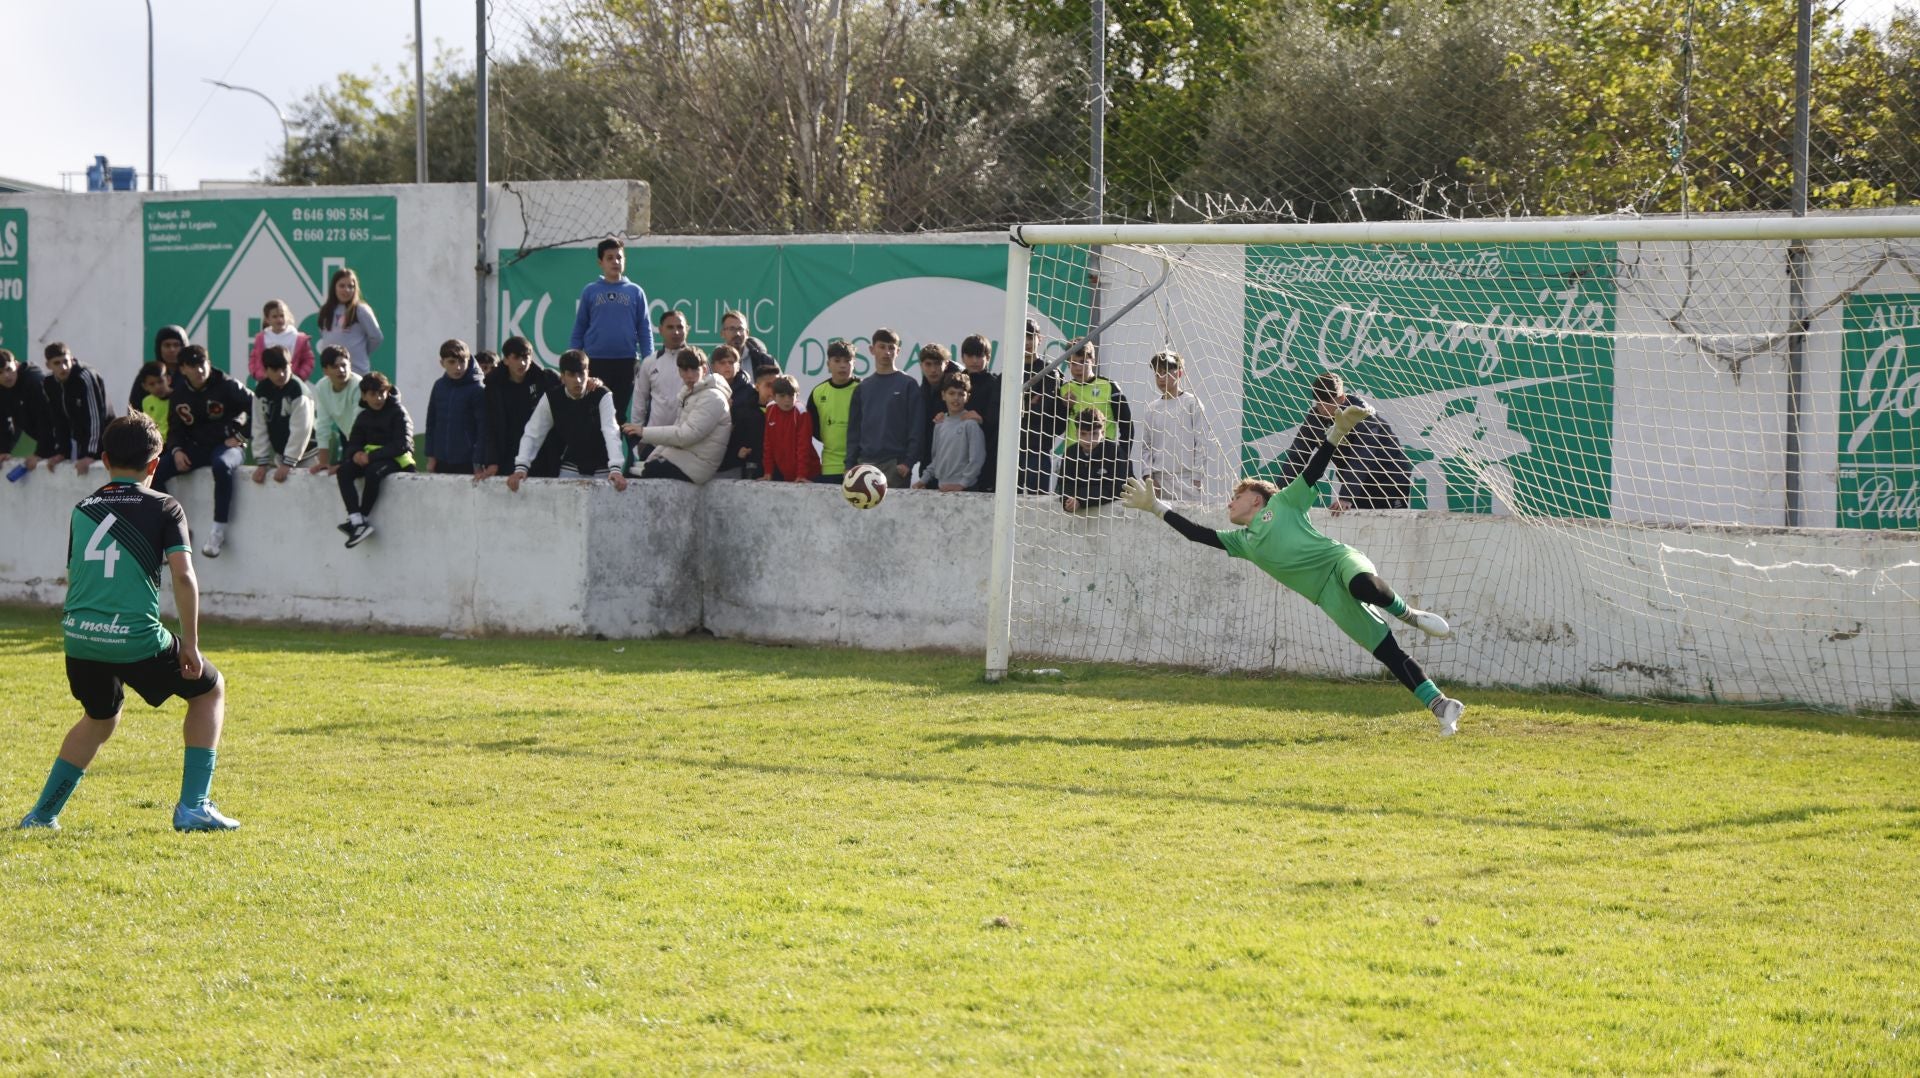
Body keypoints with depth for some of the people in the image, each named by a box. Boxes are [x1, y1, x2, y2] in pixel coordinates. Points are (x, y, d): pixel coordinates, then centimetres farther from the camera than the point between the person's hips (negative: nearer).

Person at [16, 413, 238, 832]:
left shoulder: (82, 510, 15)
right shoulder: (163, 508, 1)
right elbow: (183, 575, -10)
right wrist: (190, 644, -3)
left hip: (78, 638, 5)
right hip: (136, 638, -5)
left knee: (101, 716, 33)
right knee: (210, 689, 19)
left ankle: (42, 814, 30)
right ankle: (193, 808, 10)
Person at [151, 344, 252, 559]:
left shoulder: (226, 386, -9)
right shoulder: (179, 392, 5)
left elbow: (256, 408, -6)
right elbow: (175, 428, 13)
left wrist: (240, 435, -8)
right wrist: (176, 450, -5)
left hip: (225, 445, -5)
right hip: (194, 447, 5)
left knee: (221, 465, -41)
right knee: (154, 471, -14)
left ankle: (219, 530, -34)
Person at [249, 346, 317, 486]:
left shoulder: (299, 391, -21)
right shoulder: (262, 391, -4)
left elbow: (300, 430, -23)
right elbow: (260, 428, -3)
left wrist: (288, 463, -23)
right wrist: (262, 462, -8)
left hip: (304, 454, -5)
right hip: (278, 454, 6)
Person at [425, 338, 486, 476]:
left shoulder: (478, 390, -8)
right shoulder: (439, 386, 6)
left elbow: (483, 429, -9)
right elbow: (431, 423, 12)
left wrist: (478, 464, -12)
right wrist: (430, 456, 8)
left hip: (466, 464, -5)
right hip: (441, 461, 5)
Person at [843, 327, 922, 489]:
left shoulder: (907, 385, 2)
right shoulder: (863, 388, 14)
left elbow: (915, 427, -3)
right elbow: (853, 429, 14)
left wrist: (908, 462, -11)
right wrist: (850, 464, 5)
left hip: (895, 463, -4)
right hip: (865, 462, 4)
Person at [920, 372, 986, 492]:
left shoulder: (971, 424, -7)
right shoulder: (940, 424, 13)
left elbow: (977, 459, -11)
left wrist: (962, 484, -14)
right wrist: (923, 480, 13)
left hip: (963, 489, -6)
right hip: (940, 486, 6)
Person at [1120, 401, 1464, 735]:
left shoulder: (1282, 503, 14)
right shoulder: (1240, 541, 25)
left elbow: (1313, 470, 5)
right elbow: (1199, 534, 24)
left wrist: (1337, 431, -8)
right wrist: (1155, 506, 24)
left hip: (1339, 560, -3)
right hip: (1328, 595, 4)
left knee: (1365, 586, -41)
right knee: (1389, 654, -9)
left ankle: (1410, 616, -13)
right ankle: (1442, 706, -13)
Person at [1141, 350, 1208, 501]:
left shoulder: (1192, 403, 2)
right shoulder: (1151, 408, 12)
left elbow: (1201, 444, -1)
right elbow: (1145, 446, 13)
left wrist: (1197, 479, -6)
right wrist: (1148, 476, 0)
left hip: (1186, 479, -3)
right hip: (1158, 480, 3)